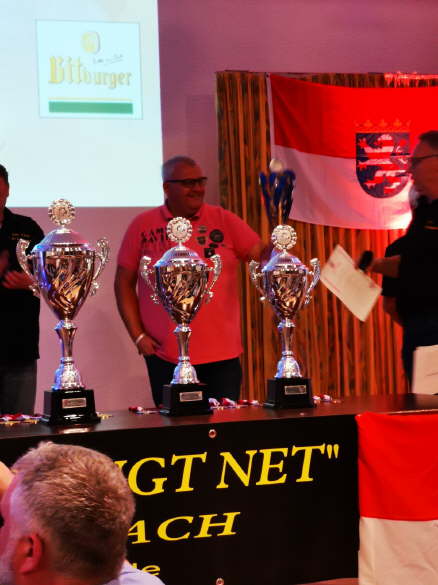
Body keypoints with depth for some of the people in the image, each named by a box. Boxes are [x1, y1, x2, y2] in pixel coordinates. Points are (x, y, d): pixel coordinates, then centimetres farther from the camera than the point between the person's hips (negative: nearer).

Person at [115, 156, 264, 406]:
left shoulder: (224, 220, 4)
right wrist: (138, 335, -1)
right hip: (165, 356, -1)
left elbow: (261, 253, -2)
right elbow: (124, 282, 5)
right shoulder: (143, 226, 2)